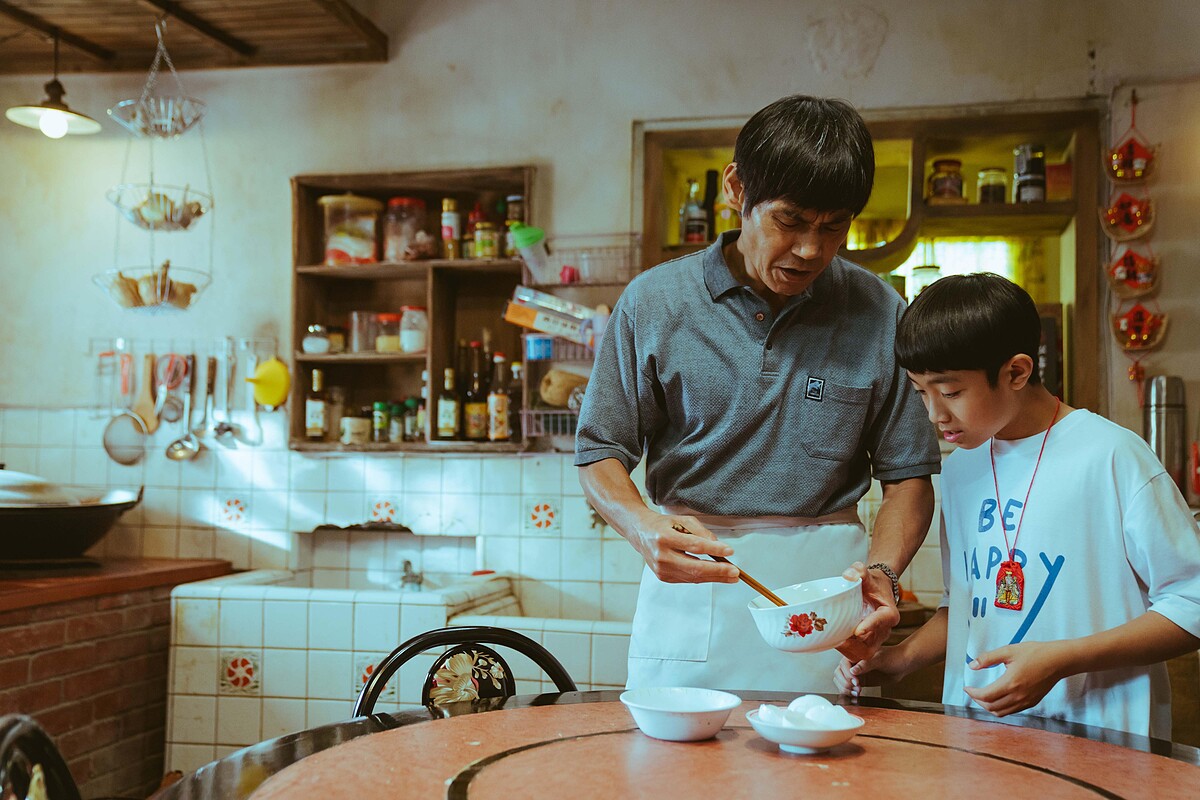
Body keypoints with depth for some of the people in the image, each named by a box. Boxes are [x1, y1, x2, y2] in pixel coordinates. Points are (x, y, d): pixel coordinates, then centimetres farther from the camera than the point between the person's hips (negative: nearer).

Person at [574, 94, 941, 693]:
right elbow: (601, 450, 0)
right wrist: (643, 527, -20)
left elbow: (907, 474, 2)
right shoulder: (653, 302, -2)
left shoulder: (879, 314, 0)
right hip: (688, 585, 0)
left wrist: (881, 570, -16)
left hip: (826, 579, 1)